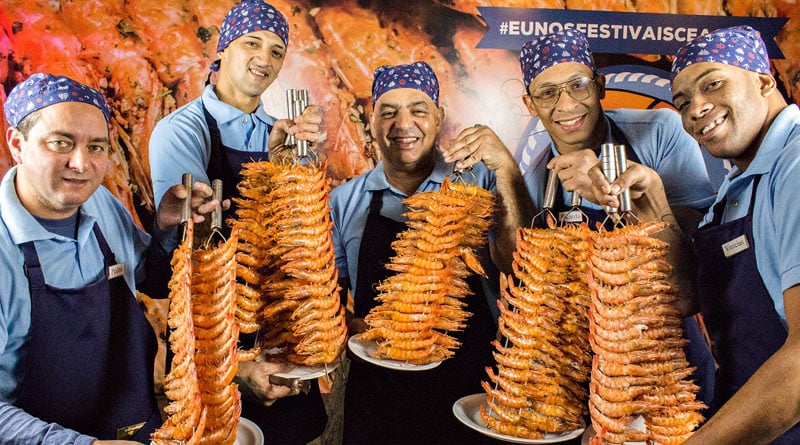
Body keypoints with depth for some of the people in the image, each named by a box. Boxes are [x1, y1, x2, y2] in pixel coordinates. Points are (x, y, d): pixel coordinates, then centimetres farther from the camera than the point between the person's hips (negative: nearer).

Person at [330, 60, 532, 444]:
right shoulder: (345, 201, 5)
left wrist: (505, 167, -21)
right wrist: (353, 327, -12)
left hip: (469, 384, -1)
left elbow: (518, 260, -13)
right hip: (376, 390, 1)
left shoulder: (478, 181, 1)